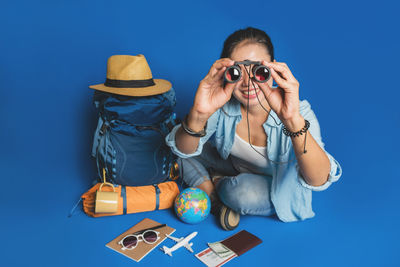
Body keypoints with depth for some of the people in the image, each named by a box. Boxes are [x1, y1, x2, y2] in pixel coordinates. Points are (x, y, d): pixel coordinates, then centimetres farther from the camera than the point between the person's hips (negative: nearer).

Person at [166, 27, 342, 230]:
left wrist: (293, 120, -61)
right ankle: (212, 195, 5)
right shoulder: (223, 103, -22)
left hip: (280, 187, -3)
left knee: (243, 193, -34)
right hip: (237, 171, 4)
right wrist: (198, 115, -52)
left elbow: (319, 181, -44)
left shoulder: (297, 110, -31)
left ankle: (215, 181, -1)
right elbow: (183, 150, -30)